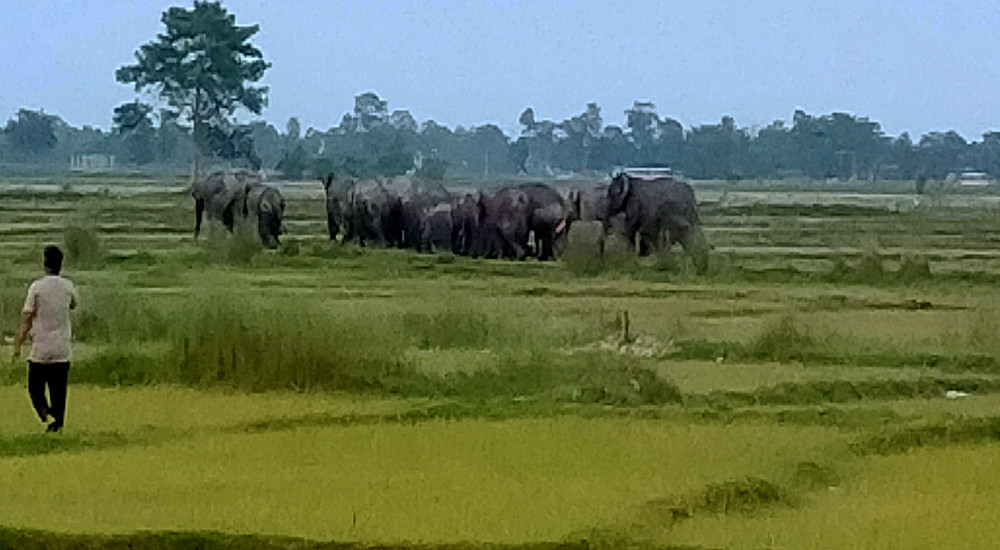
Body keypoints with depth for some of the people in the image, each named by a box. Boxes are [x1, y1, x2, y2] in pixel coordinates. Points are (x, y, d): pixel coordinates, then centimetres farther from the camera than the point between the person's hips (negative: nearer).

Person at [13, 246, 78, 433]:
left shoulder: (36, 287, -9)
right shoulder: (68, 286, 1)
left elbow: (27, 318, -9)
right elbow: (73, 305, 23)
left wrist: (18, 345, -4)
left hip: (40, 349, -3)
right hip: (62, 350, 3)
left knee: (35, 389, 6)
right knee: (58, 391, 9)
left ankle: (46, 414, -18)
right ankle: (57, 424, 6)